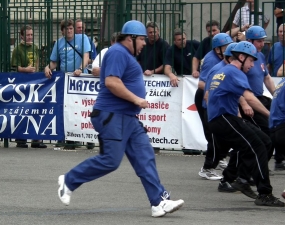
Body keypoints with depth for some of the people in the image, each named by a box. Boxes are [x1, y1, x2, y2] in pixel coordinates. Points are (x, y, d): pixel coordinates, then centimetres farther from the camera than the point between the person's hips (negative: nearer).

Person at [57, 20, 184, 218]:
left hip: (128, 118, 11)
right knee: (110, 160, -11)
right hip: (112, 116, -11)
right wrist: (136, 99, -19)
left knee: (145, 158, 2)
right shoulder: (118, 53, -13)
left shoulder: (127, 55, 20)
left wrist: (136, 101, 19)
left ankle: (159, 202, -2)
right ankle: (69, 181, 5)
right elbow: (111, 82, -25)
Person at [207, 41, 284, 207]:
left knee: (265, 141, 10)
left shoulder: (222, 72, 20)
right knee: (257, 148, -17)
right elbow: (249, 98, -24)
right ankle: (265, 194, -24)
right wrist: (270, 114, -27)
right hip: (224, 119, -10)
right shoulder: (234, 73, -10)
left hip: (217, 120, 10)